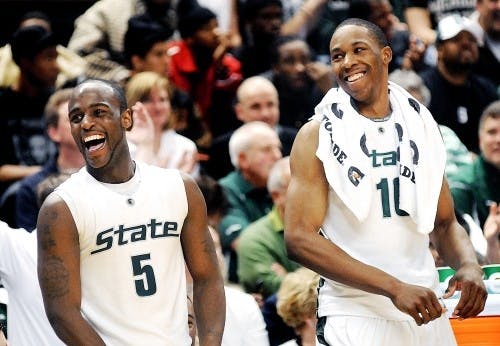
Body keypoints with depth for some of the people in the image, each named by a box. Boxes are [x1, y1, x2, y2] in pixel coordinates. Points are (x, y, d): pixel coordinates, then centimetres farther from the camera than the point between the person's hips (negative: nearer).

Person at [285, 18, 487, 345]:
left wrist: (469, 265, -7)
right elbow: (300, 238, -13)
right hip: (355, 316, -4)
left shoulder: (421, 125, 9)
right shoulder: (317, 135, -4)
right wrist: (394, 287, -20)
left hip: (427, 315, 4)